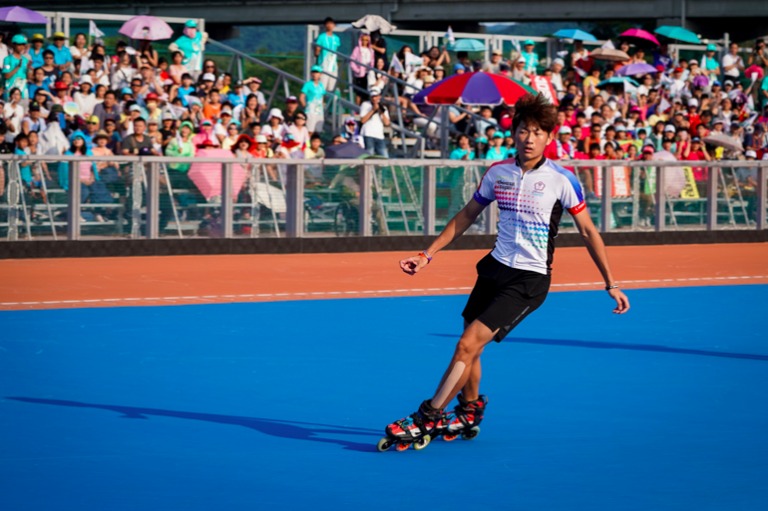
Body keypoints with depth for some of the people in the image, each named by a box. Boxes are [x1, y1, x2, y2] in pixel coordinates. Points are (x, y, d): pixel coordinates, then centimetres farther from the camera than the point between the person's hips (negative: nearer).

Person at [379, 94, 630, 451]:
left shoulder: (561, 180, -11)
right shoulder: (497, 173, 2)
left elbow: (587, 231, -4)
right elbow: (467, 216, 16)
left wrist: (611, 284, -5)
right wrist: (427, 255, 13)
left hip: (529, 279, -5)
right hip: (496, 267, 5)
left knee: (468, 345, -15)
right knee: (468, 348, 9)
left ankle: (428, 419, -10)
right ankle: (469, 414, 35)